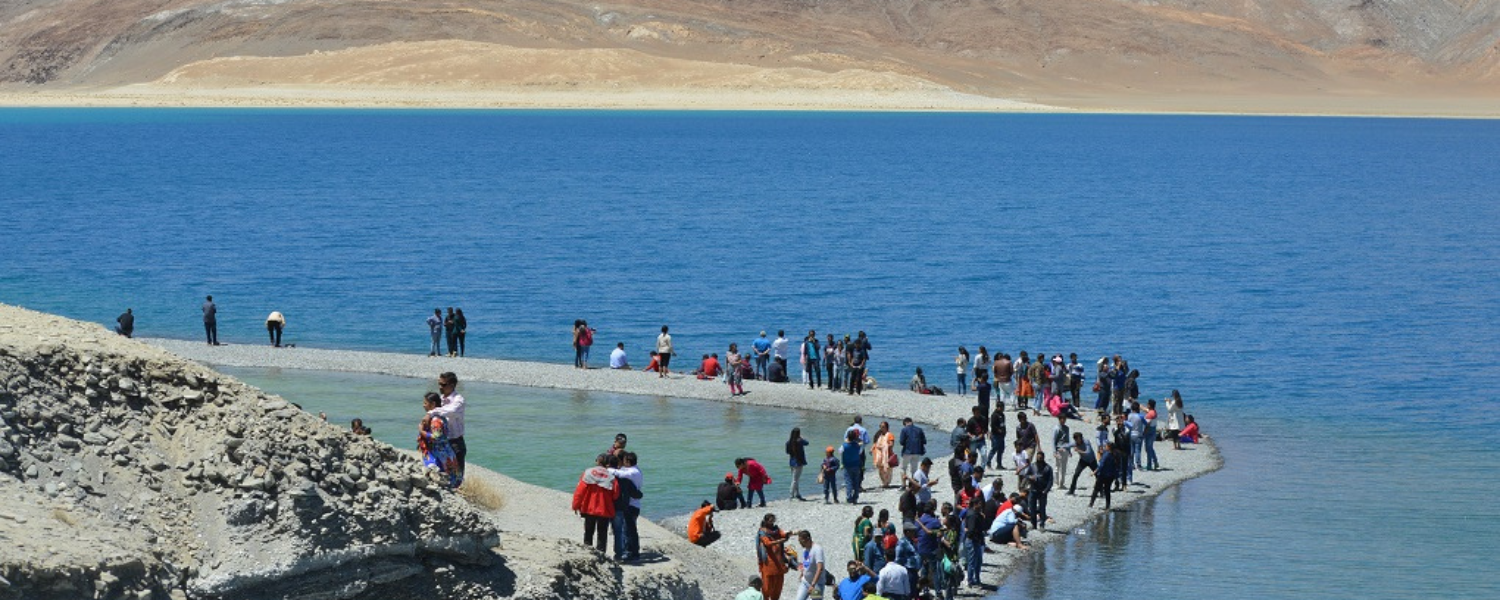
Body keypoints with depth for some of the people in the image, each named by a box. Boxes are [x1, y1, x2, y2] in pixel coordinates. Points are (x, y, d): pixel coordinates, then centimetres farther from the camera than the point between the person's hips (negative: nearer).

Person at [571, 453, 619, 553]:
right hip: (604, 510, -1)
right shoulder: (611, 476, -7)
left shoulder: (588, 473, -4)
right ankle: (600, 552, 0)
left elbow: (579, 491, -4)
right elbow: (615, 495, -6)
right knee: (602, 534, 6)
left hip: (589, 508, 1)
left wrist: (576, 506, 4)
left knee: (588, 533, 15)